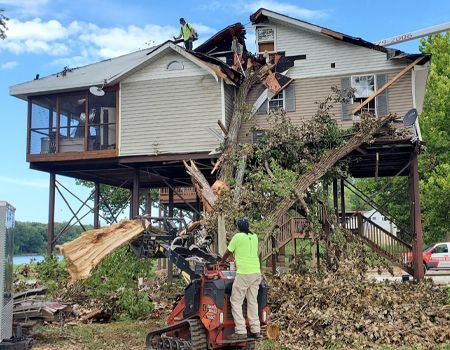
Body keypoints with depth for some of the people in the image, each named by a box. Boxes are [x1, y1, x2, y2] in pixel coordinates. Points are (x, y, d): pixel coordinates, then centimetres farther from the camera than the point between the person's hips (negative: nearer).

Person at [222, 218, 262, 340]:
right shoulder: (254, 237, 11)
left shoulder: (238, 237, -4)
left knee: (236, 302, 0)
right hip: (256, 272, 6)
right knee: (253, 301, 13)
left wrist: (222, 261, 24)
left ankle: (241, 331, -5)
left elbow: (228, 253, 4)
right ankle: (256, 330, 14)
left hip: (243, 274, -6)